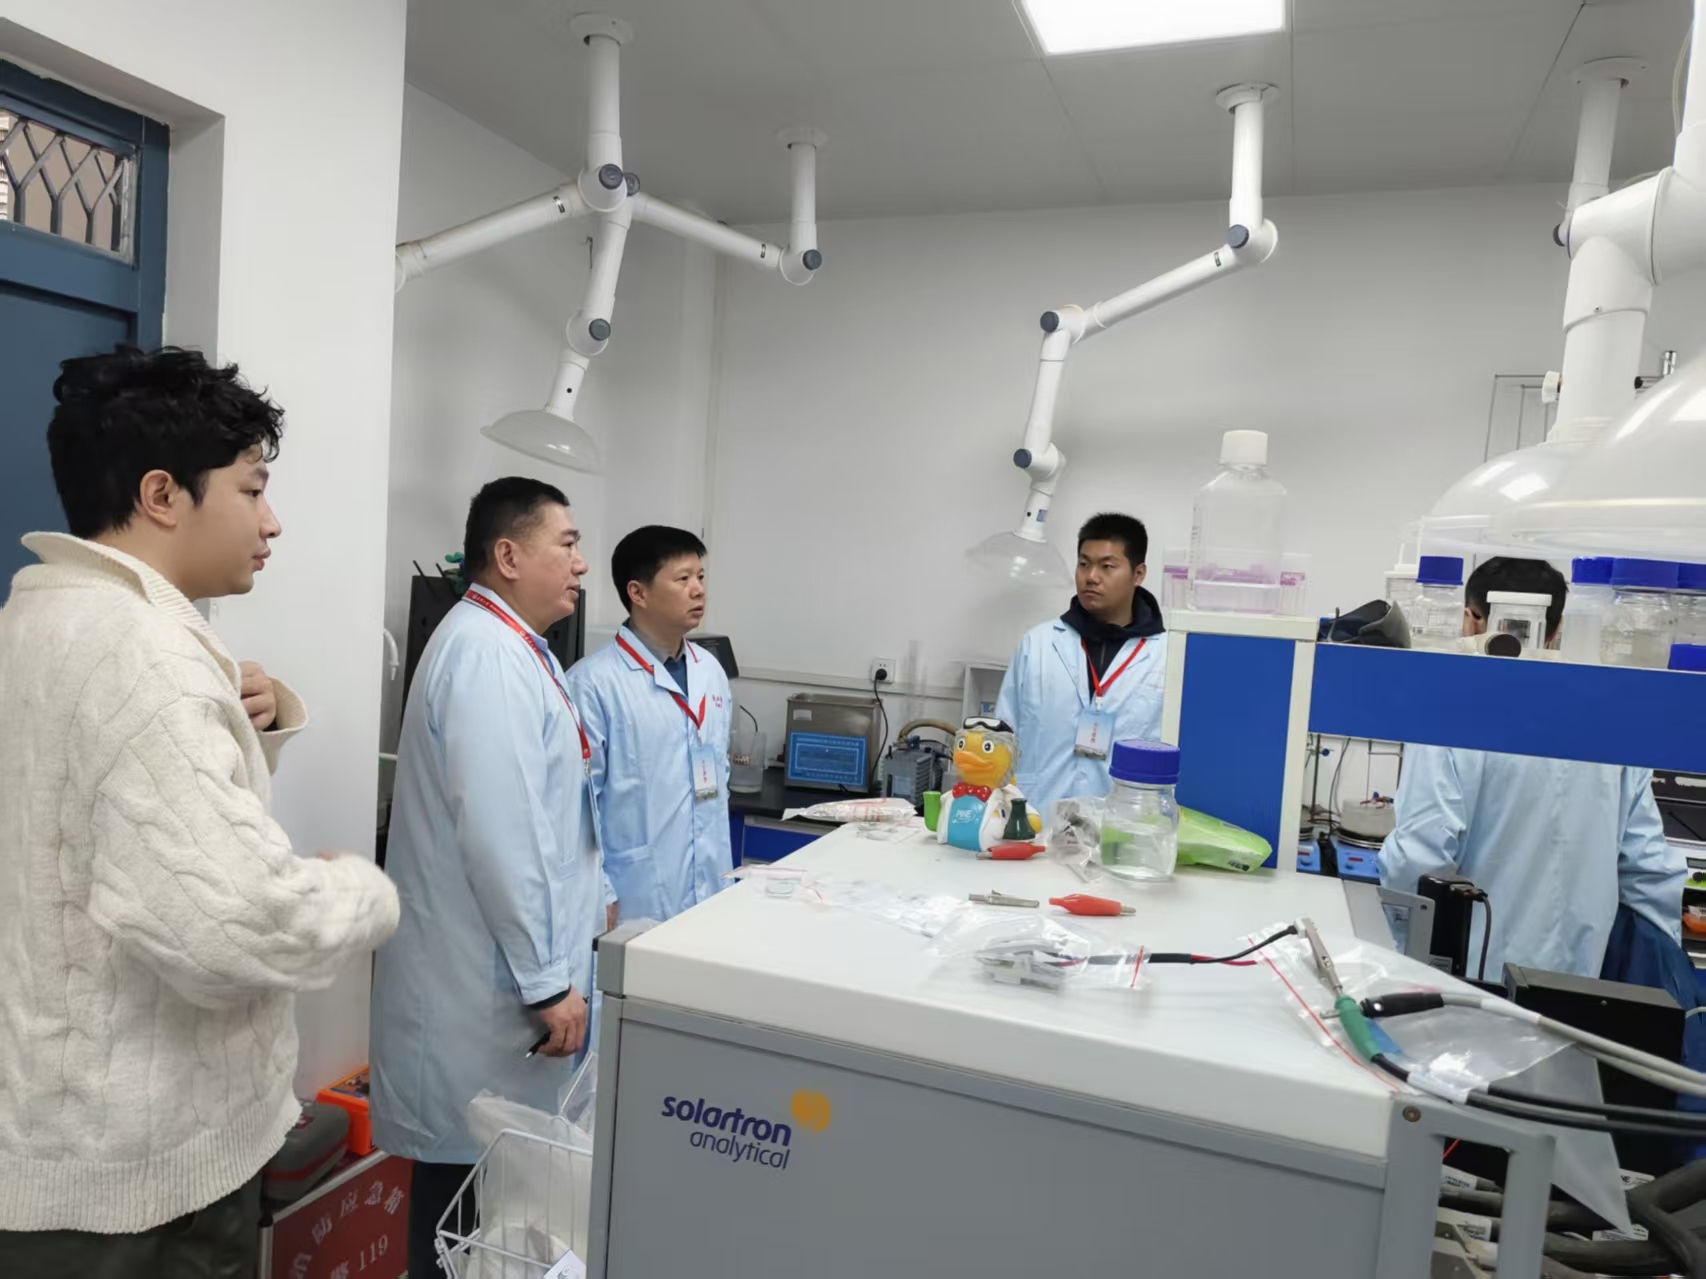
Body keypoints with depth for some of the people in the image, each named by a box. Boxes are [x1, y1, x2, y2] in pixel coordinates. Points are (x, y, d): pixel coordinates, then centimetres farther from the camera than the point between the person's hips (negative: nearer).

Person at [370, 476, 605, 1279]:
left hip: (503, 971, 10)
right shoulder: (487, 654, -21)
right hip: (491, 980, -10)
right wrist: (549, 981, -20)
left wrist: (594, 899, 21)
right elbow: (500, 836, -26)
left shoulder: (510, 647, 12)